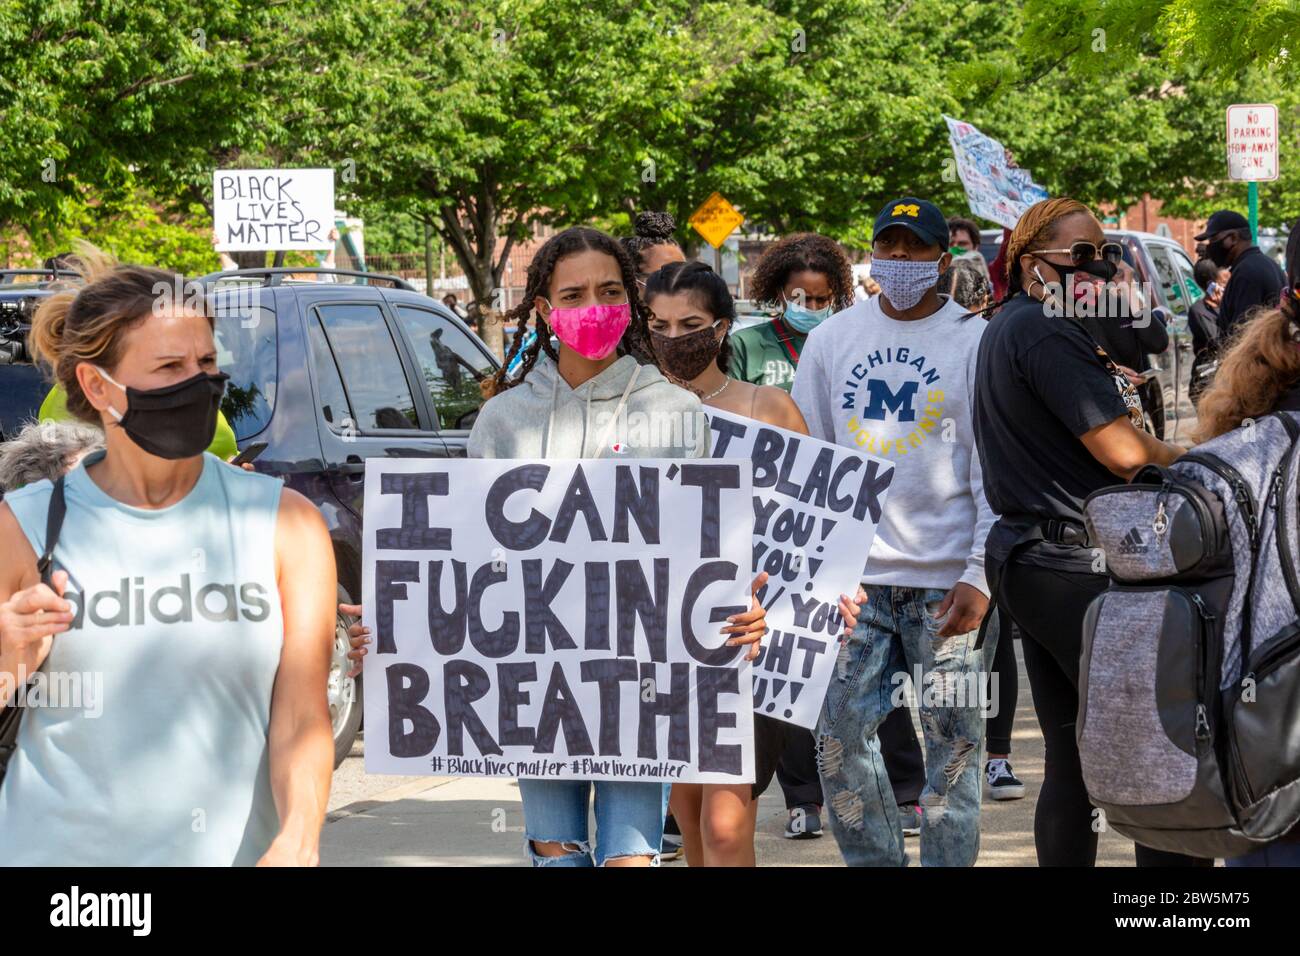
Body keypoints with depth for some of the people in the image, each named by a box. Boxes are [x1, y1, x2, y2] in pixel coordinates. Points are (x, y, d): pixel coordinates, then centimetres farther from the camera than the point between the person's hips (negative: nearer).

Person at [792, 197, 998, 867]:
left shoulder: (974, 342, 1)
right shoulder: (831, 340, 10)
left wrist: (979, 575, -9)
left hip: (945, 580, -3)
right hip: (853, 576, 3)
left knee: (951, 740, -1)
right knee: (839, 733, 0)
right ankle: (873, 861, 13)